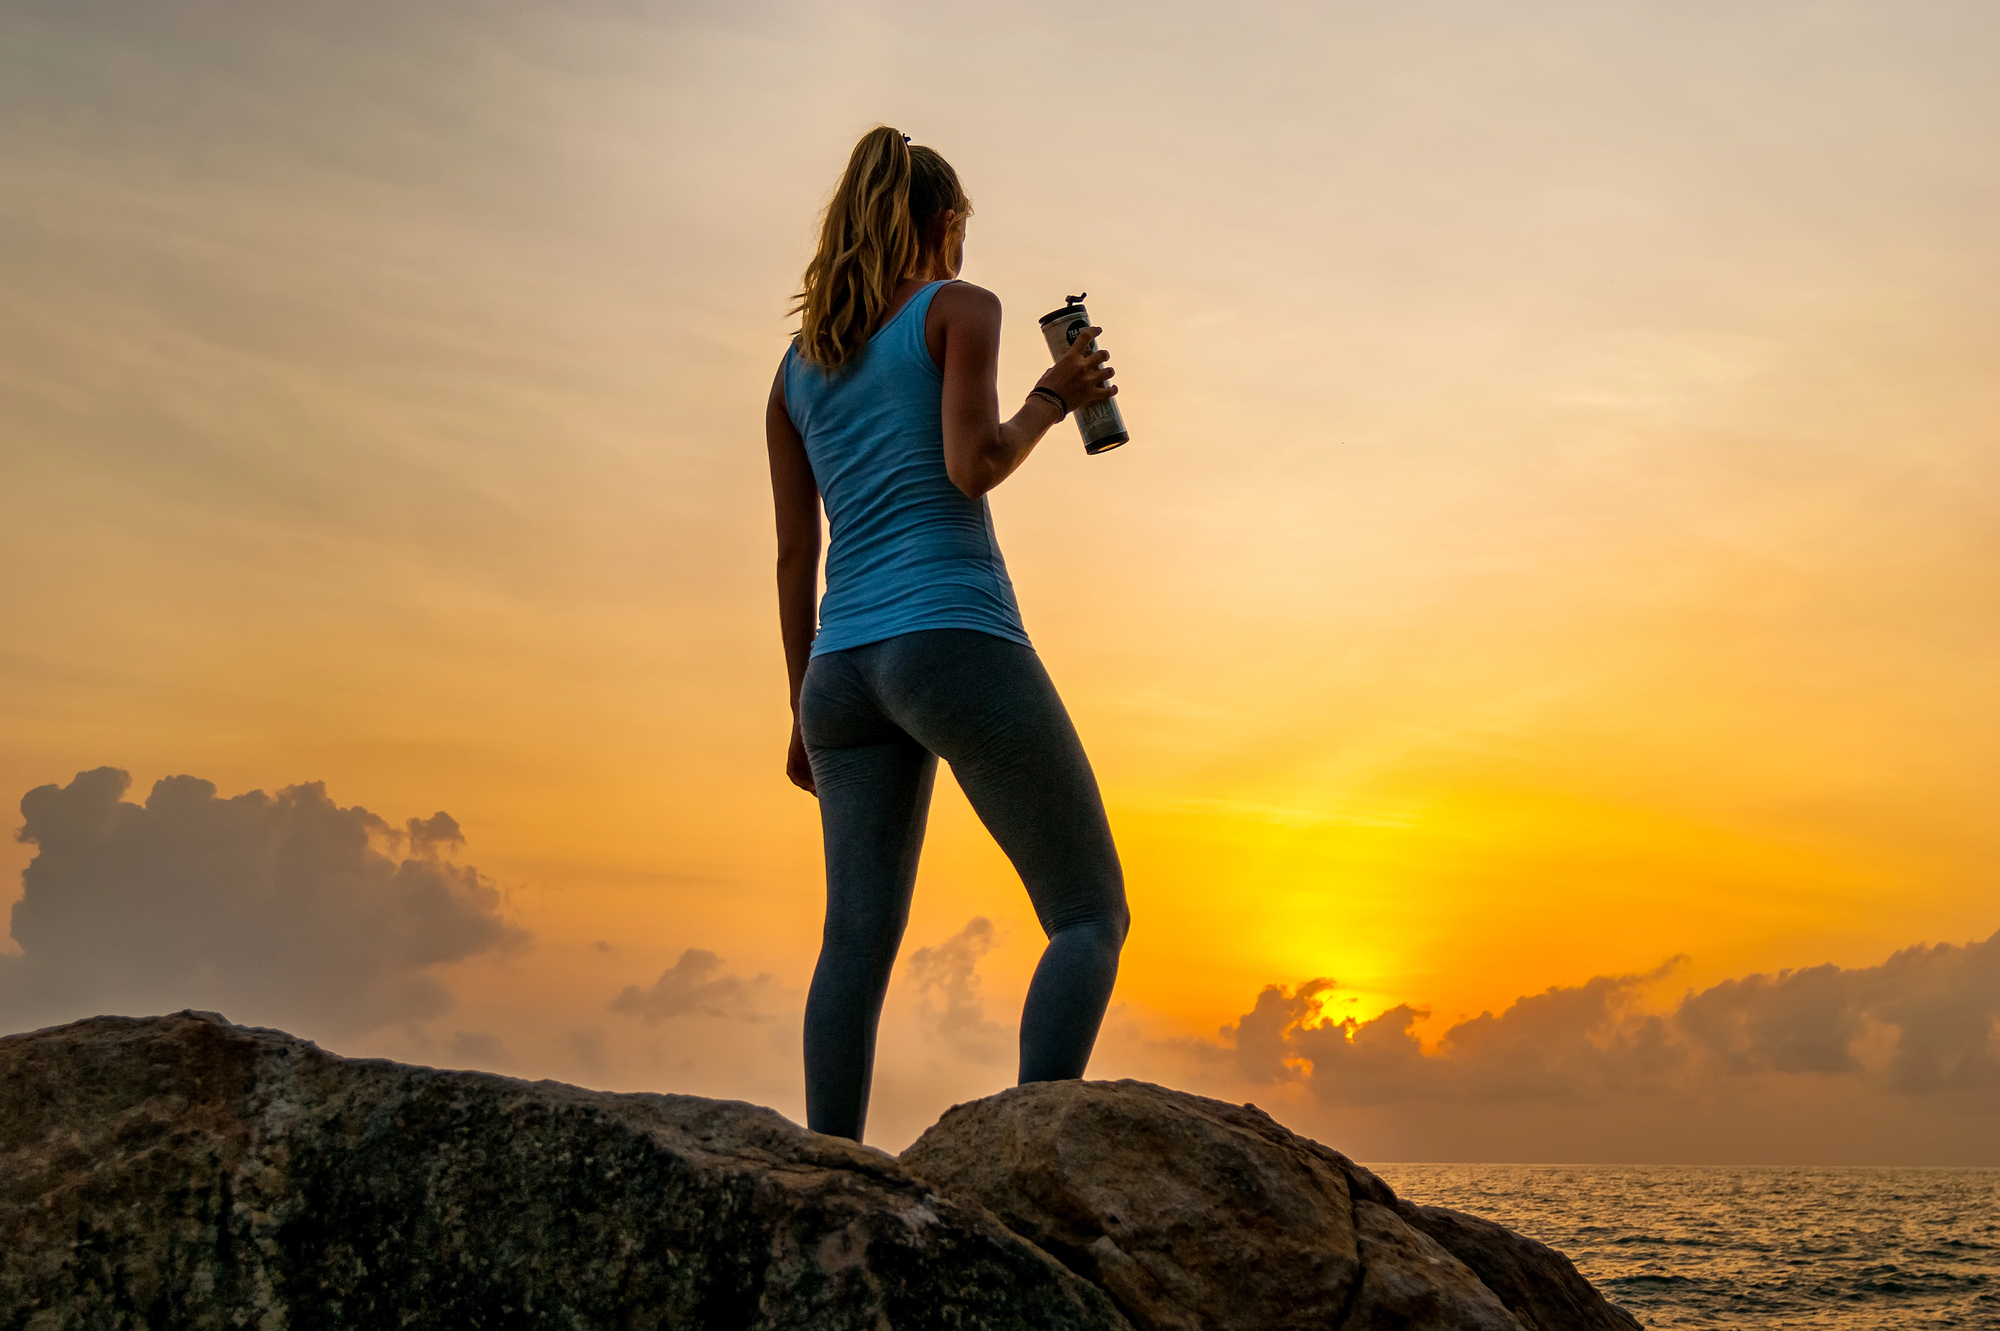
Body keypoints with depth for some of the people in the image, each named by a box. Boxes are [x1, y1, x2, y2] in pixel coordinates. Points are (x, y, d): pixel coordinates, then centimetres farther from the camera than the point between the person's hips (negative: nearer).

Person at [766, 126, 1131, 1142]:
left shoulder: (798, 365, 20)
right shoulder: (959, 308, 4)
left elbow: (794, 554, 16)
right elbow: (972, 468, -12)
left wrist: (805, 713, 20)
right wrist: (1053, 398, 7)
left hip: (845, 669, 6)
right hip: (956, 641, -6)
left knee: (859, 939, 3)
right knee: (1091, 913, -1)